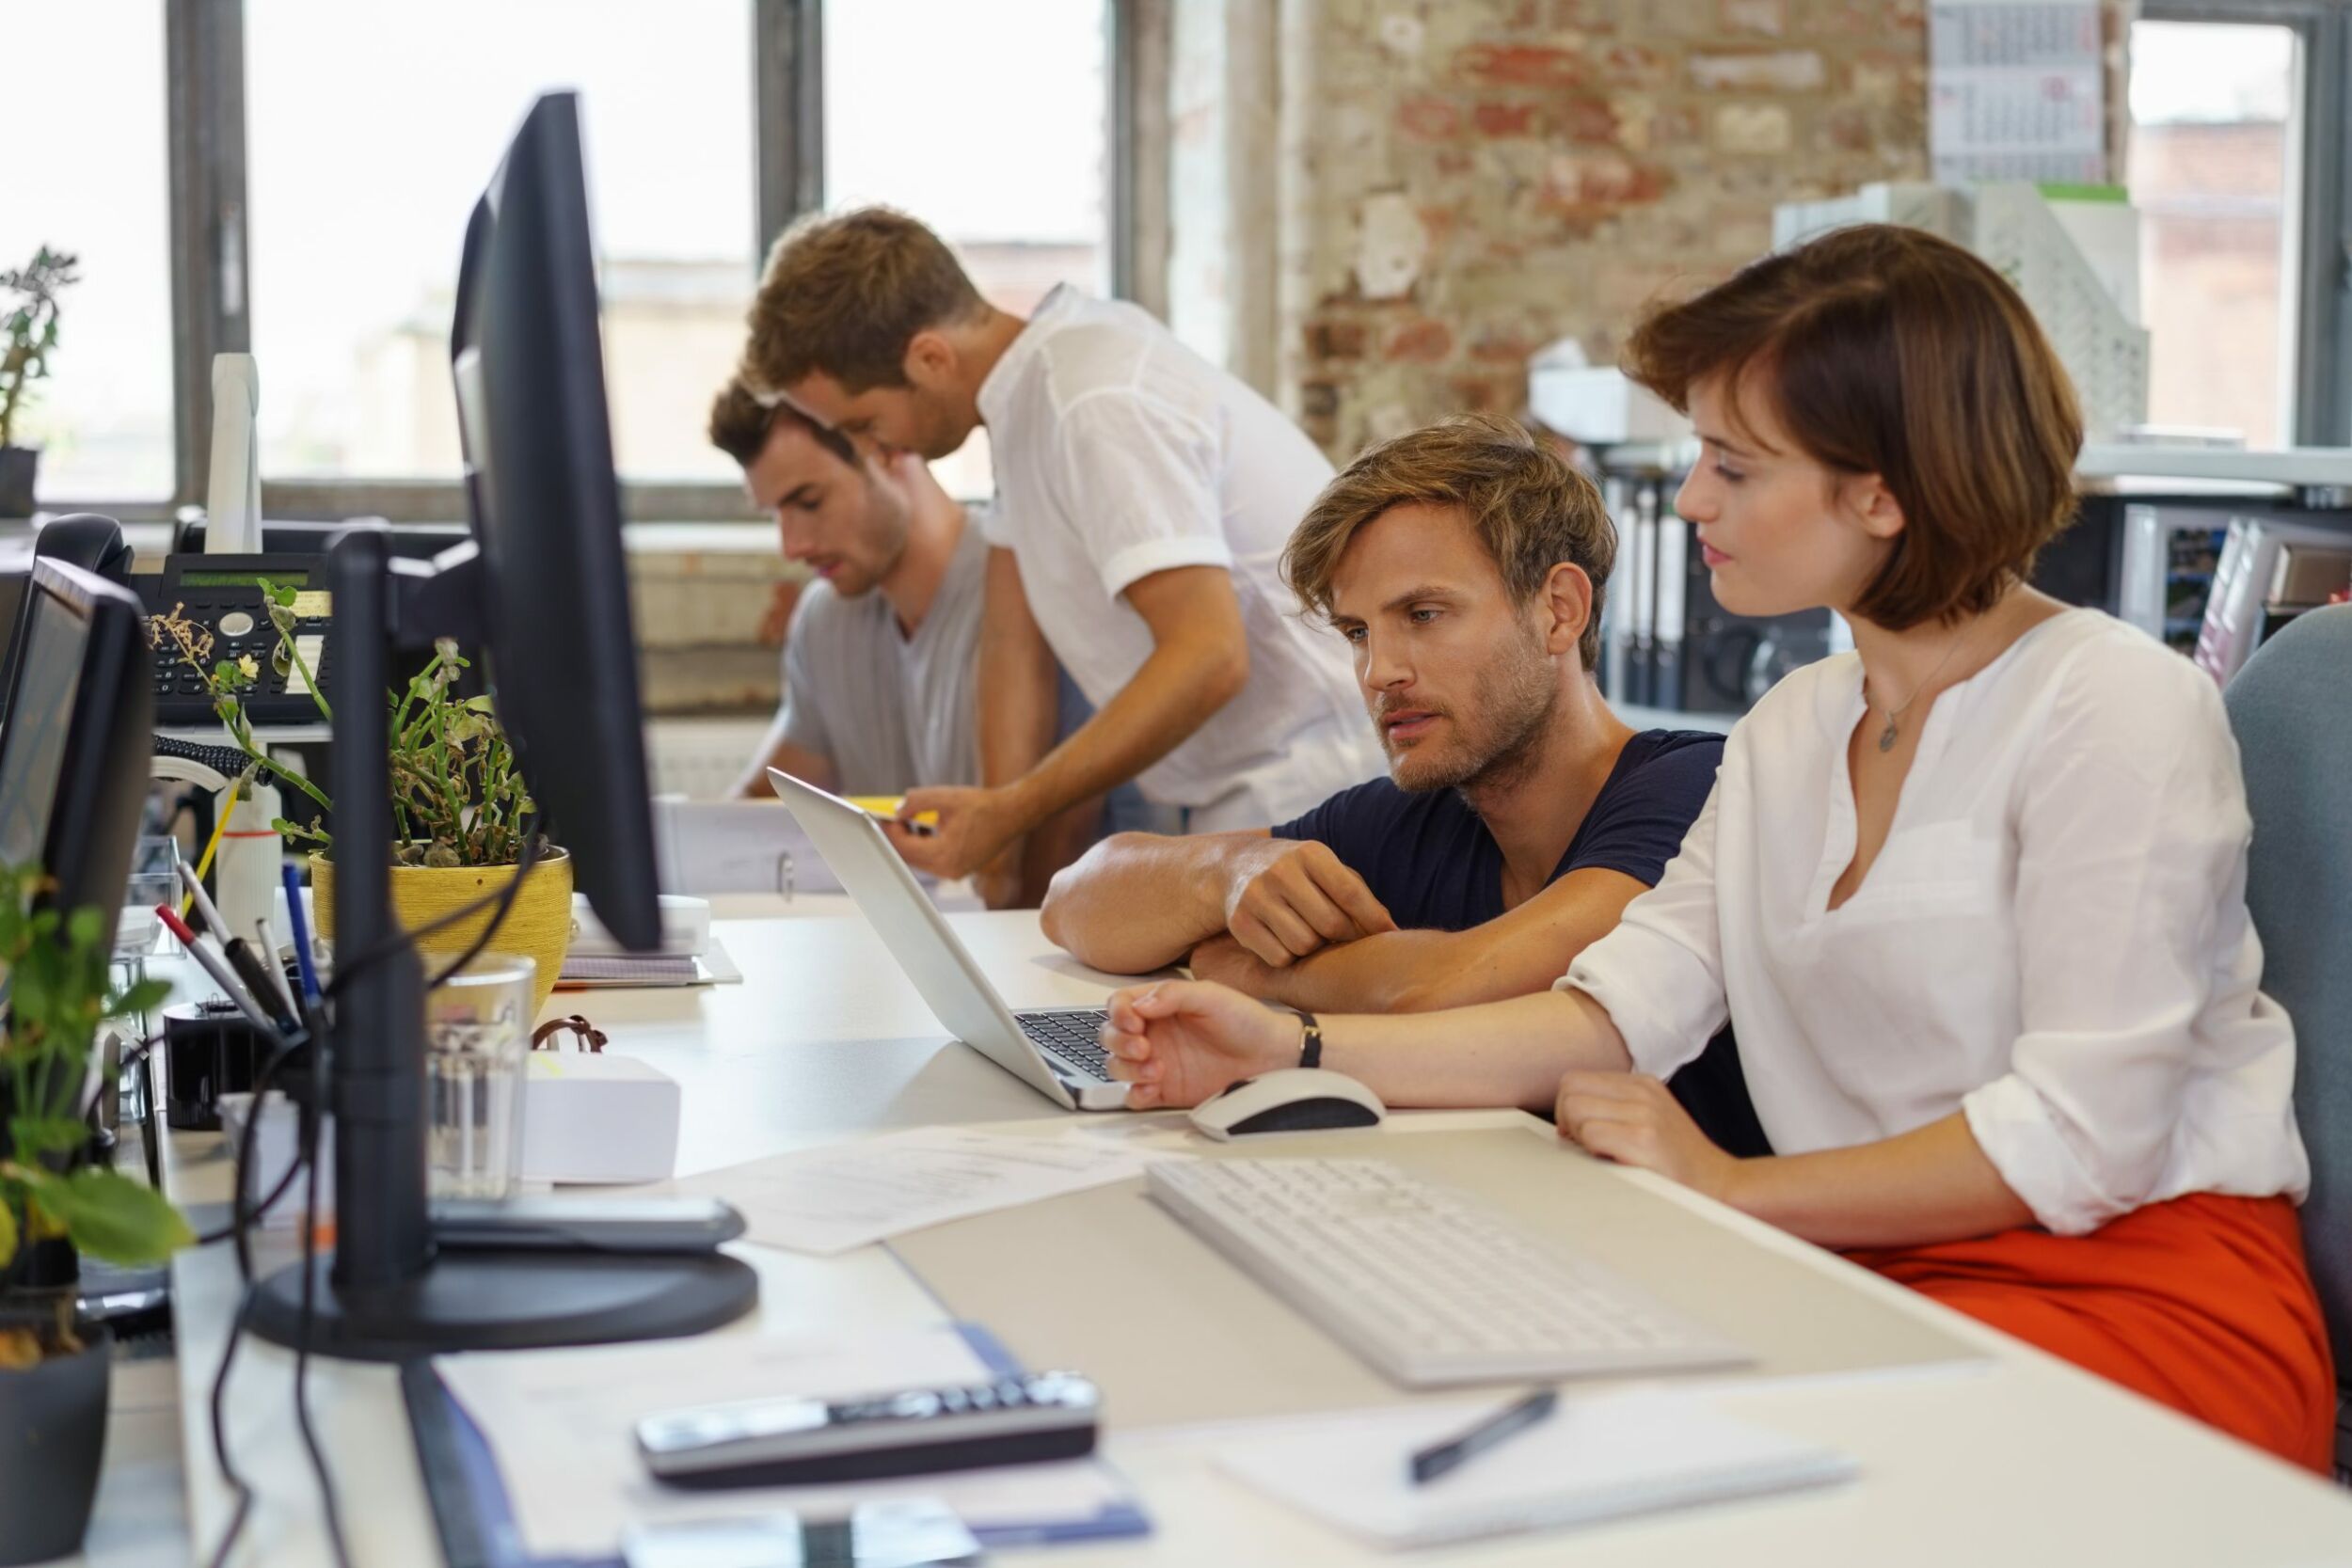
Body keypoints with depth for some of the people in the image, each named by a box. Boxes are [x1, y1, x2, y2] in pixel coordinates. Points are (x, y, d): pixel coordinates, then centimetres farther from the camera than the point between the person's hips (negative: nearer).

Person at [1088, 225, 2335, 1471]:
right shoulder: (1792, 732, 14)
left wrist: (1738, 1189, -14)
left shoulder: (2116, 709, -12)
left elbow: (2078, 1135, -19)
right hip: (1876, 1270, 7)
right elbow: (1623, 1008, 5)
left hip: (2134, 1285, -7)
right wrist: (1293, 1053, -3)